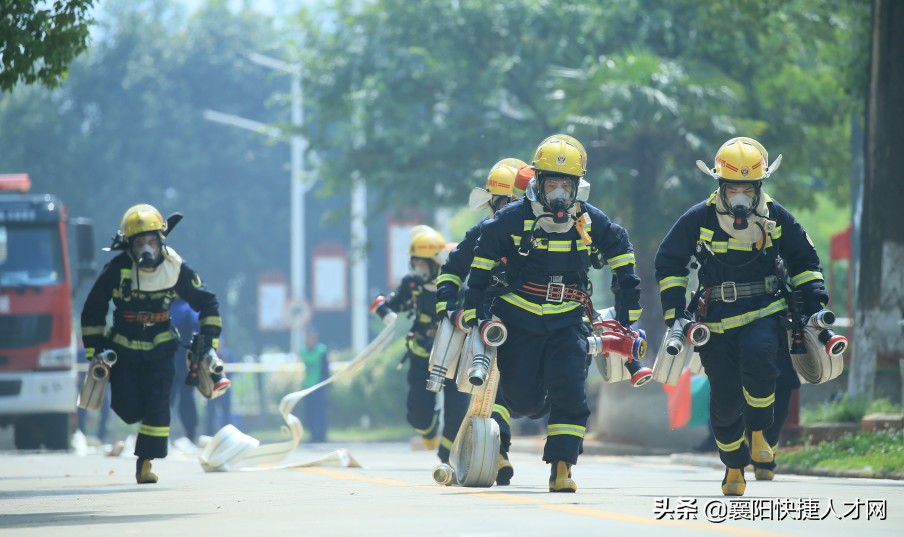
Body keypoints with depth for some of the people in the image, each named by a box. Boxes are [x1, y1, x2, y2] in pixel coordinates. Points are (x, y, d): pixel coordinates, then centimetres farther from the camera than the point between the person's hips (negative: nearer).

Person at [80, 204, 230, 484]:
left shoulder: (176, 269, -10)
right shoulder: (117, 270, -14)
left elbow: (207, 303, 5)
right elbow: (92, 311, -1)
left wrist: (208, 343, 0)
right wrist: (95, 352, -2)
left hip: (159, 349, 1)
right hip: (123, 349, -1)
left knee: (157, 406, -11)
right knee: (129, 411, -6)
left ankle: (145, 463, 2)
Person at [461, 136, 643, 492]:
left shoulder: (591, 221, -3)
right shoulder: (514, 218, -9)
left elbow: (620, 251, 14)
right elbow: (482, 260, 3)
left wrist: (627, 312, 14)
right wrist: (474, 311, 2)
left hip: (568, 321, 1)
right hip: (520, 320, -1)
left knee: (570, 394, -14)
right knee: (523, 400, 0)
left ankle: (561, 469, -10)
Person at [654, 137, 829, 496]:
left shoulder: (777, 218, 1)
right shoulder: (699, 220, -3)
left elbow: (803, 260, 17)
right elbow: (668, 262, 10)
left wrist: (813, 300, 7)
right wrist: (674, 311, 3)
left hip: (764, 312, 0)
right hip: (716, 321, 0)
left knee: (759, 355, -32)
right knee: (725, 398, -1)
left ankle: (758, 434, -12)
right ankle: (734, 467, 23)